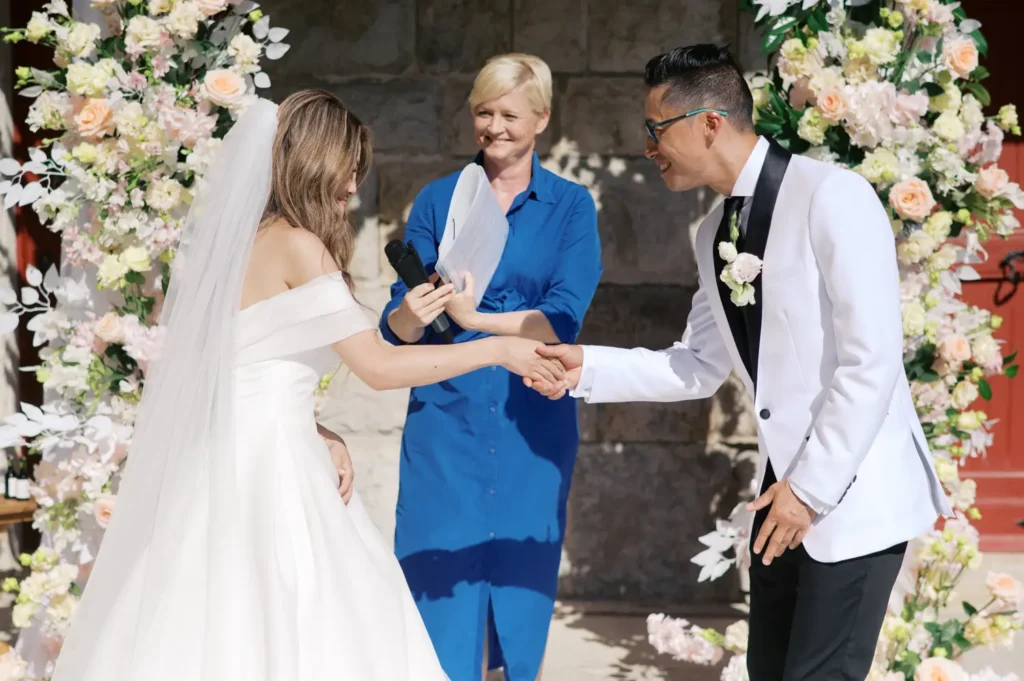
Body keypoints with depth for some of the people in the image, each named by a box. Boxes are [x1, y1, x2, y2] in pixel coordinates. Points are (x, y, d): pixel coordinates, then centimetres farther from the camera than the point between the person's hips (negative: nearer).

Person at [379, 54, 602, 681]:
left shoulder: (570, 206, 3)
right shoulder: (438, 201, 5)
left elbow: (563, 320, -10)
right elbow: (396, 328, -1)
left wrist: (474, 319, -22)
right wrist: (411, 313, -24)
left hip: (532, 423, 0)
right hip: (445, 419, 0)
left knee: (522, 589, 8)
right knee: (442, 588, 0)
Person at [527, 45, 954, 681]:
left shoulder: (832, 196, -17)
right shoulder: (715, 234, 8)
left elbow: (872, 362, -20)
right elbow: (701, 366, 14)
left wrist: (812, 488, -17)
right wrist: (588, 367, 1)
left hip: (855, 492, -8)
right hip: (790, 486, 8)